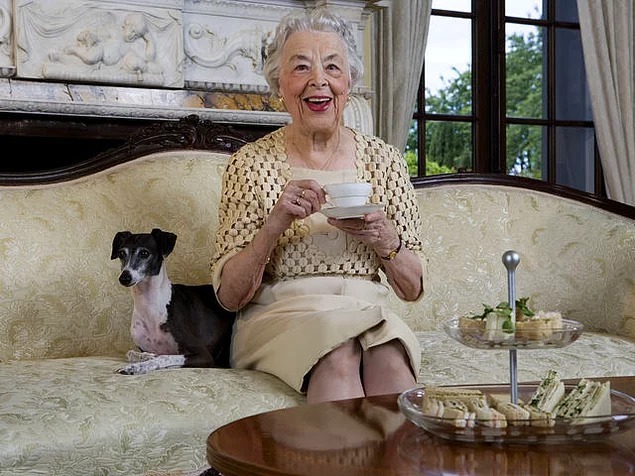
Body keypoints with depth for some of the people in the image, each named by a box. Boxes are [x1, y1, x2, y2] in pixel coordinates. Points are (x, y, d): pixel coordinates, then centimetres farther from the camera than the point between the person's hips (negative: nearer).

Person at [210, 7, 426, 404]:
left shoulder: (383, 159, 8)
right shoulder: (252, 164, 1)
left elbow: (413, 289, 10)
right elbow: (229, 296, -2)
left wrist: (385, 240, -11)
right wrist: (275, 224, -17)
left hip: (369, 317, 2)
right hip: (280, 319, -1)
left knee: (389, 357, -32)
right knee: (340, 352, -33)